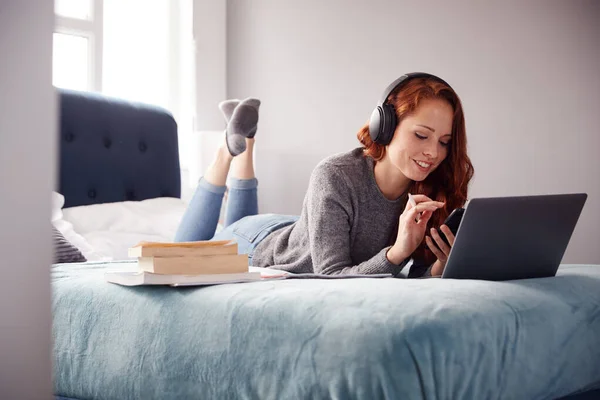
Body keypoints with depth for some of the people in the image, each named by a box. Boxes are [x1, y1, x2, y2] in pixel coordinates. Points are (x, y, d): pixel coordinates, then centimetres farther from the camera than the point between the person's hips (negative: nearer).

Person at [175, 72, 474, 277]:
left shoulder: (432, 190, -25)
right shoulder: (335, 177, -39)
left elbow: (415, 279, -20)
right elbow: (331, 275, -39)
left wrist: (440, 266, -42)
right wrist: (397, 251, -54)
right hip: (258, 247, -5)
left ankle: (245, 143, 38)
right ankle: (229, 152, 22)